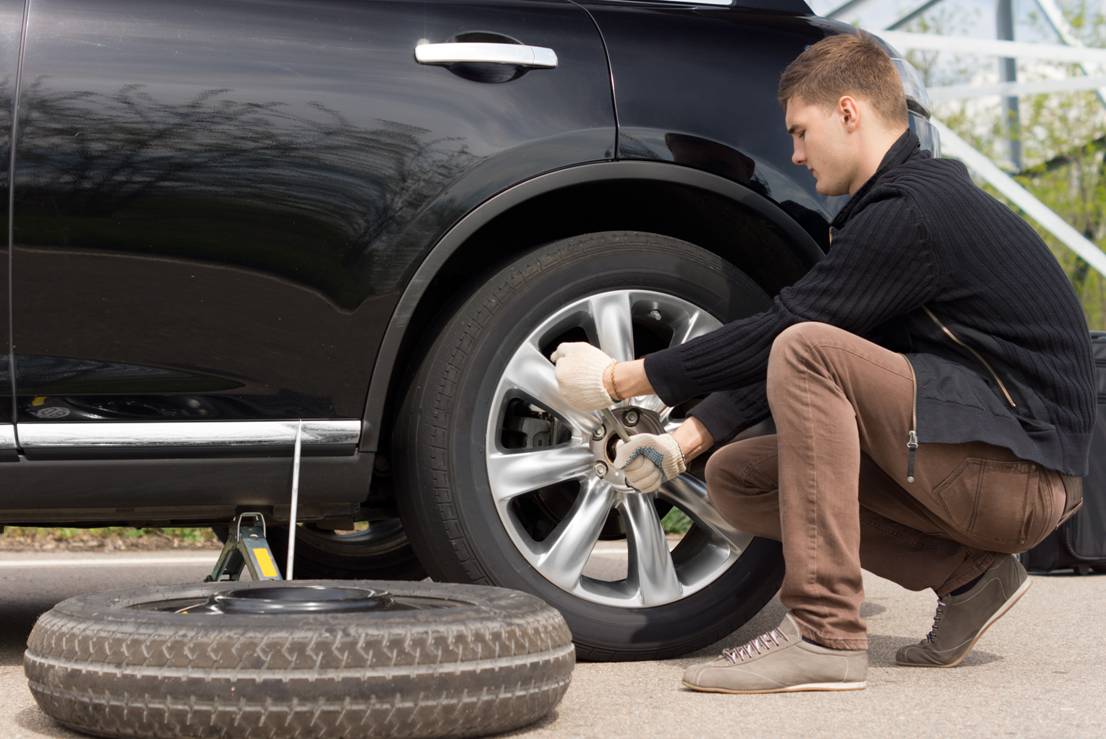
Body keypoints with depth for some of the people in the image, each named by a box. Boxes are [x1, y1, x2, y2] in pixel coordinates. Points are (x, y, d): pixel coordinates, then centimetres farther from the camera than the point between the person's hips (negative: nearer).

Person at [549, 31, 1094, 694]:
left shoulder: (913, 209, -16)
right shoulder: (905, 198, 16)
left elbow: (779, 334, -16)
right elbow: (777, 343, 14)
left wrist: (621, 380, -7)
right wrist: (687, 439, 4)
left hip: (1020, 469, -10)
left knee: (807, 352, -25)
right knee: (735, 477, 6)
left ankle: (825, 635, -26)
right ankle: (967, 576, 5)